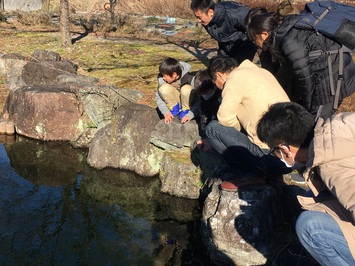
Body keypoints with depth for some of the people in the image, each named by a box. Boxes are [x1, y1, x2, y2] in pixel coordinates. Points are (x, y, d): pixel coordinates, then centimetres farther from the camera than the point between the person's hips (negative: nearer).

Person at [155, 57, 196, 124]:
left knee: (186, 89, -34)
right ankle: (175, 108, -5)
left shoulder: (190, 79, -29)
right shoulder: (162, 79, -20)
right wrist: (166, 112, -26)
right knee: (164, 88, -26)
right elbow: (158, 97, -13)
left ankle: (185, 111, -10)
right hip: (176, 102, 2)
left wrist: (190, 115, -38)